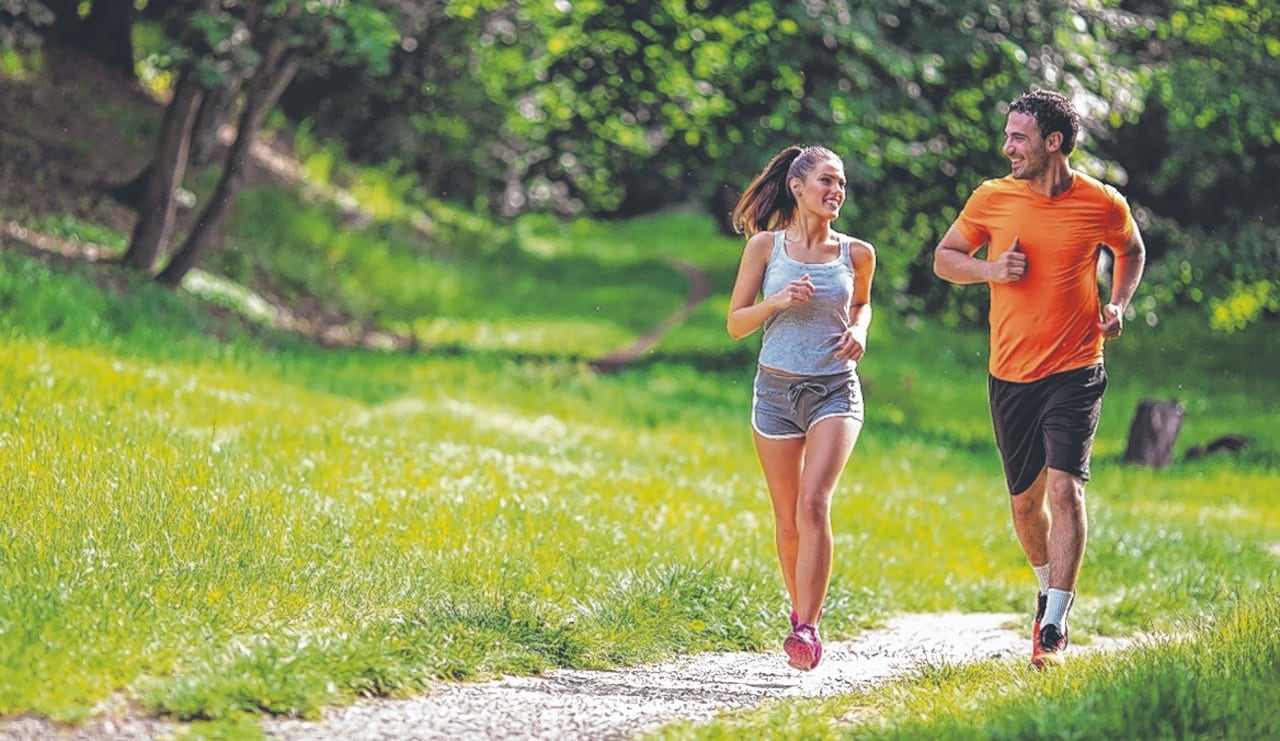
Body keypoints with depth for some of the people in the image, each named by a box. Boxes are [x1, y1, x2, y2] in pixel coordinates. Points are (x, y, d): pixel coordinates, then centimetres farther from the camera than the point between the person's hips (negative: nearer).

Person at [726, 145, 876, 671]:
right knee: (787, 517, 8)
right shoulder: (765, 246, -1)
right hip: (776, 390, 1)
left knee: (814, 504, -19)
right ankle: (801, 612, 29)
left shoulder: (856, 254, 2)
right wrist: (778, 301, -15)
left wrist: (859, 331, 1)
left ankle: (806, 629, -21)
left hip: (835, 391, -1)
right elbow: (735, 323, 3)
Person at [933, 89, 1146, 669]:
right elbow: (944, 257, 11)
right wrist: (990, 269, -9)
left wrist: (1118, 304, 0)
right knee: (1024, 500, 14)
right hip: (1010, 375, 3)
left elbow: (1131, 252, 17)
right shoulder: (992, 198, -1)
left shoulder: (1103, 204, -4)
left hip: (1075, 371, -3)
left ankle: (1054, 627, -14)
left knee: (1065, 488, -17)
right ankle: (1049, 590, 41)